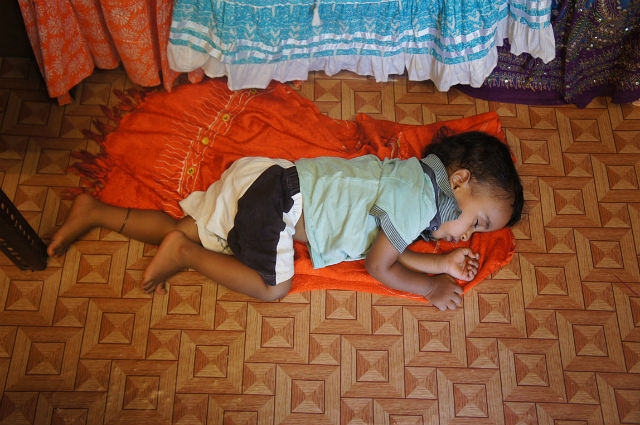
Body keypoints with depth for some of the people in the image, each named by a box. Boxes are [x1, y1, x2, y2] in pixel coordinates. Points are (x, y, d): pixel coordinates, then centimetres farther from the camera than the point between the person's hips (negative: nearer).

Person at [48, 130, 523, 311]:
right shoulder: (417, 196, -17)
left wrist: (440, 261, 8)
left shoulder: (416, 176, 11)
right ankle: (184, 253, -5)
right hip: (274, 191, -9)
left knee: (185, 229, 12)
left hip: (262, 179, 9)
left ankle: (94, 212, 18)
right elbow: (379, 265, -11)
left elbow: (387, 246, 14)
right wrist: (431, 287, 0)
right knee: (272, 286, -14)